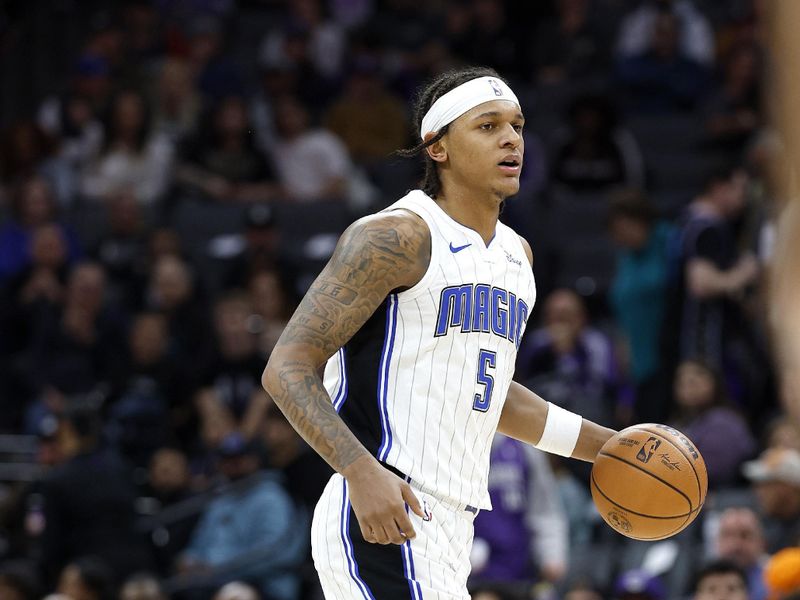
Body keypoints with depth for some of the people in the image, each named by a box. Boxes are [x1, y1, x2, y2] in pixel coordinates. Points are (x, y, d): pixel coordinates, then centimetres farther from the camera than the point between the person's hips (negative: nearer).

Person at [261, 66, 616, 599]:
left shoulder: (515, 253, 18)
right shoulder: (398, 236, -10)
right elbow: (288, 368, -15)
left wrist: (605, 445, 28)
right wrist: (361, 470, -27)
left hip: (448, 526, 9)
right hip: (383, 521, -9)